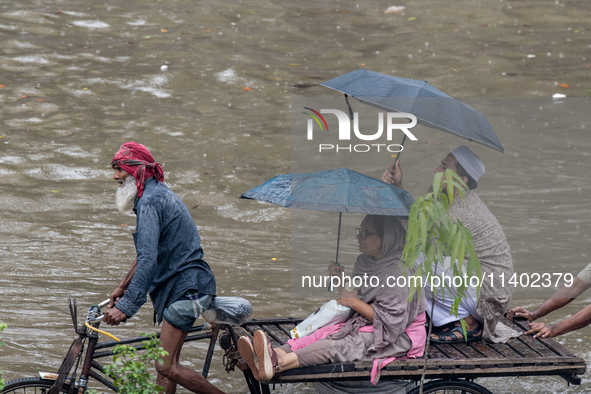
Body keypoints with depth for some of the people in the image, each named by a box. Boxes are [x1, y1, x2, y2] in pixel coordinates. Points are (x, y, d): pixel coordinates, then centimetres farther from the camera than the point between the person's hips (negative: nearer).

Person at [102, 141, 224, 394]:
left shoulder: (150, 201, -16)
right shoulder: (159, 194, 18)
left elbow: (148, 259, -27)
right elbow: (147, 255, 29)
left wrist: (126, 306, -31)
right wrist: (122, 287, 32)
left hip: (185, 288, -11)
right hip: (183, 287, 11)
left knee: (167, 367, -13)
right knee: (165, 366, 9)